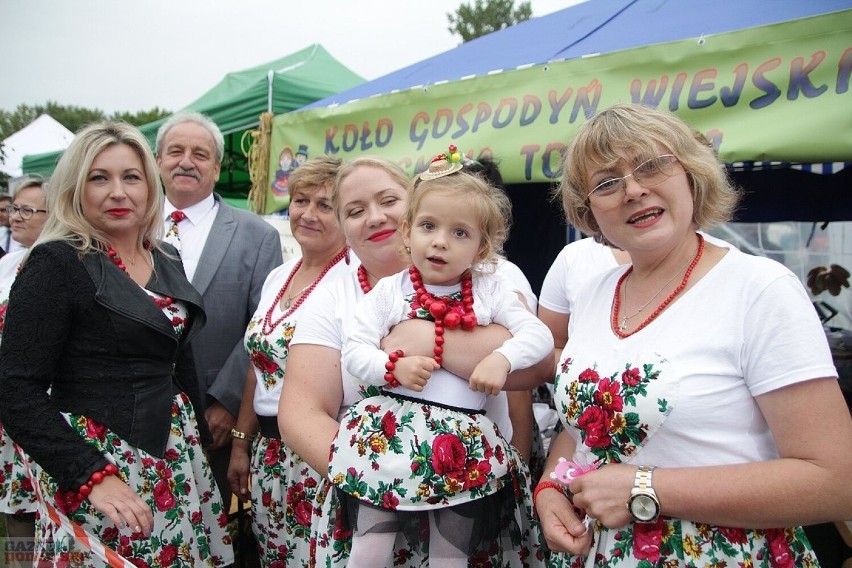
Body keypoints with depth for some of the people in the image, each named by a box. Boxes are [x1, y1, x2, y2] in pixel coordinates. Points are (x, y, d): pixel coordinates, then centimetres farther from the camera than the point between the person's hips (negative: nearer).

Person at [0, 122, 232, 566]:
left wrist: (200, 439, 16)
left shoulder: (166, 260, 6)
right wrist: (93, 476, -22)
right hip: (92, 461, -6)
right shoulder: (56, 264, -12)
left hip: (175, 456, 6)